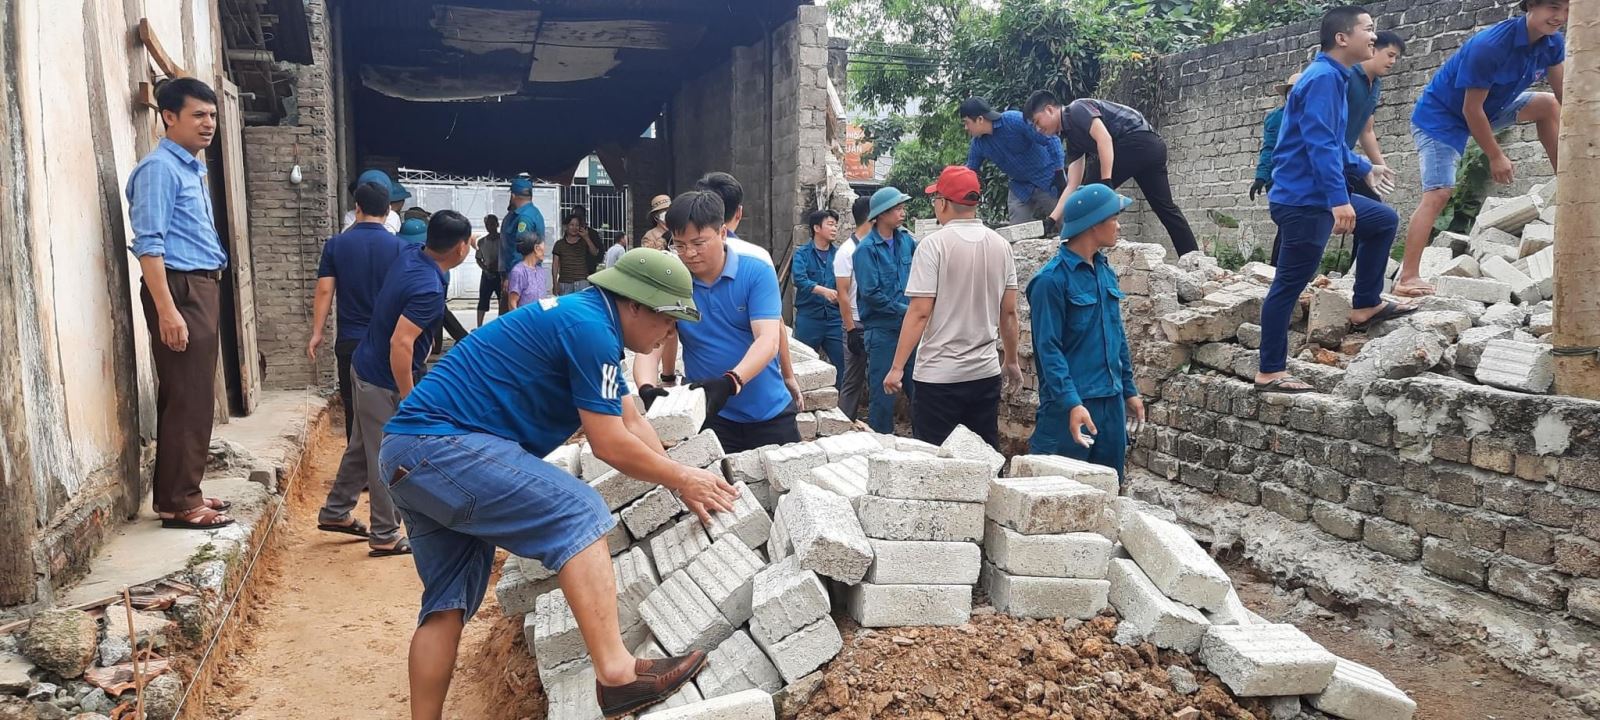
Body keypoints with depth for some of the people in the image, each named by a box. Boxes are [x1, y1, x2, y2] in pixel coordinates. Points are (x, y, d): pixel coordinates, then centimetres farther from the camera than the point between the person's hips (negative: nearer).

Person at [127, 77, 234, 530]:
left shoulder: (193, 168, 17)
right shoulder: (159, 168, -12)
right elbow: (149, 244, -19)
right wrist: (166, 310, -25)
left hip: (202, 288, 10)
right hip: (179, 289, -10)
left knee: (195, 396, 13)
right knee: (188, 398, -7)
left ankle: (182, 492, 22)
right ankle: (178, 503, -1)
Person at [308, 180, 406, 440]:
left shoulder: (336, 245, -2)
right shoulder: (399, 247, -5)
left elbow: (324, 292, -4)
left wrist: (316, 334, 3)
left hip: (350, 341, 1)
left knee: (354, 410, 8)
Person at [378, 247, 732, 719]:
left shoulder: (589, 320, 16)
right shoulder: (589, 327, -15)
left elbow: (631, 420, 22)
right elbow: (609, 444, -13)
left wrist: (684, 480, 15)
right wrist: (682, 480, 0)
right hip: (438, 444, -11)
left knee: (449, 601, 12)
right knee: (577, 514, -18)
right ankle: (616, 674, -24)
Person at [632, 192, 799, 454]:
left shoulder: (757, 273, -9)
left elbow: (768, 340, -20)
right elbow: (649, 347, -10)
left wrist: (730, 382, -37)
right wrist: (646, 389, -32)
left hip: (770, 413, 0)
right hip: (711, 418, 0)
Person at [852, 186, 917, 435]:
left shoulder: (906, 241, 7)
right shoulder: (867, 249, -10)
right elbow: (871, 293, -15)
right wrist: (904, 310, -11)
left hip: (909, 326, 5)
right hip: (882, 329, -5)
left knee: (918, 388, 10)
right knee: (882, 394, 2)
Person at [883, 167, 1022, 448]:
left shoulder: (934, 244, -10)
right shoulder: (1001, 245, 5)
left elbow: (920, 312, -14)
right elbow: (1009, 312, 10)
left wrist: (897, 367, -8)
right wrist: (1012, 361, 22)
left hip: (940, 374, -5)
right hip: (986, 372, 5)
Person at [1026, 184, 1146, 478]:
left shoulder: (1106, 272, 11)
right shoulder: (1052, 279, -14)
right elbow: (1048, 349, -17)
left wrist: (1129, 390, 18)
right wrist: (1072, 403, -24)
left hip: (1111, 402, 8)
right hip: (1071, 406, -8)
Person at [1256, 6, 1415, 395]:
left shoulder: (1333, 78, 17)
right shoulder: (1322, 78, -15)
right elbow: (1320, 145, -25)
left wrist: (1365, 167, 40)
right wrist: (1340, 199, -29)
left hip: (1319, 196, 10)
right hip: (1304, 200, -10)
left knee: (1384, 221, 22)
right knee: (1289, 284, -6)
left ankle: (1365, 306, 26)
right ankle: (1270, 372, -1)